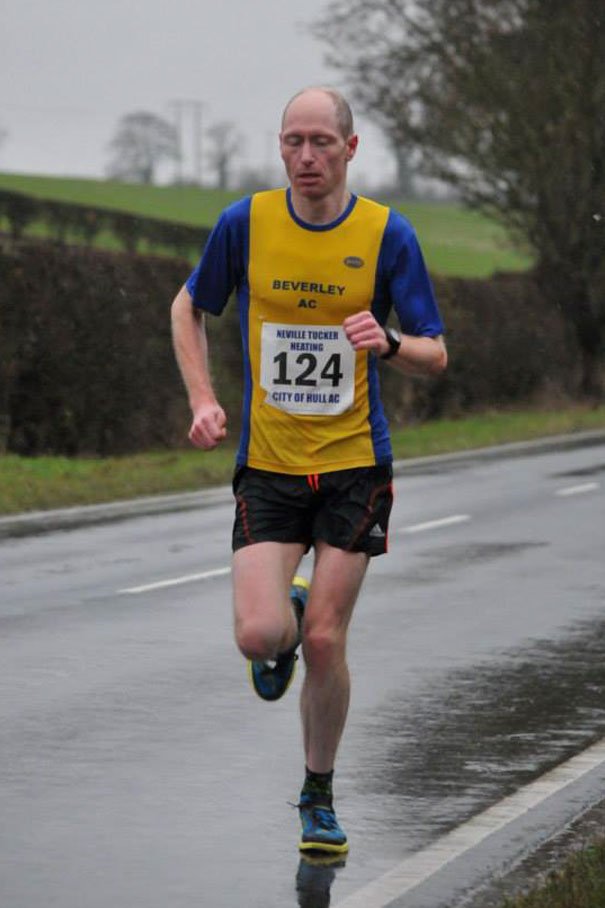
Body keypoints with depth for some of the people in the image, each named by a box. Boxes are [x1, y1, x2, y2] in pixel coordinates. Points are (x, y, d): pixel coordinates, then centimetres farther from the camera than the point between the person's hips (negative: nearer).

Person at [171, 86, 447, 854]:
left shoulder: (387, 234, -4)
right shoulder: (246, 223, -2)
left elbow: (435, 355, -1)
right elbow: (189, 308, 15)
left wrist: (389, 343, -24)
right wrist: (202, 400, 2)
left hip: (355, 466, -1)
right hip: (267, 467, 1)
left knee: (324, 644, -2)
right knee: (260, 637, -15)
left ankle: (319, 797, 20)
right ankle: (287, 612, 24)